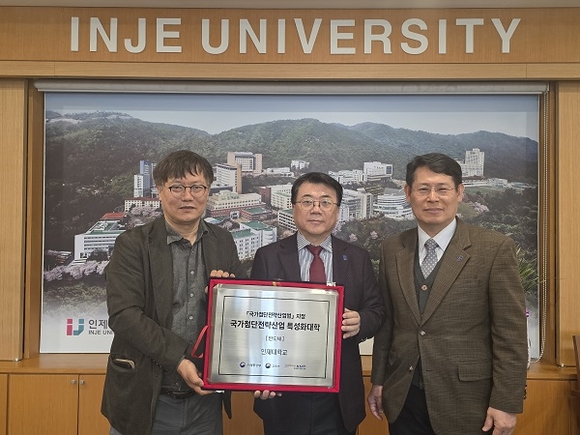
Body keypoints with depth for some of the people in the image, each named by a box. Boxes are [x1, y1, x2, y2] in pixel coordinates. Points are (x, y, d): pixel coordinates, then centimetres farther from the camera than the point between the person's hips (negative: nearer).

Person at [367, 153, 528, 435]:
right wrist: (378, 381, 9)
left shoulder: (495, 248, -10)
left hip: (466, 402, -3)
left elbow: (511, 334, -9)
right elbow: (386, 320, 8)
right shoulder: (392, 249, 2)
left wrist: (506, 404, -10)